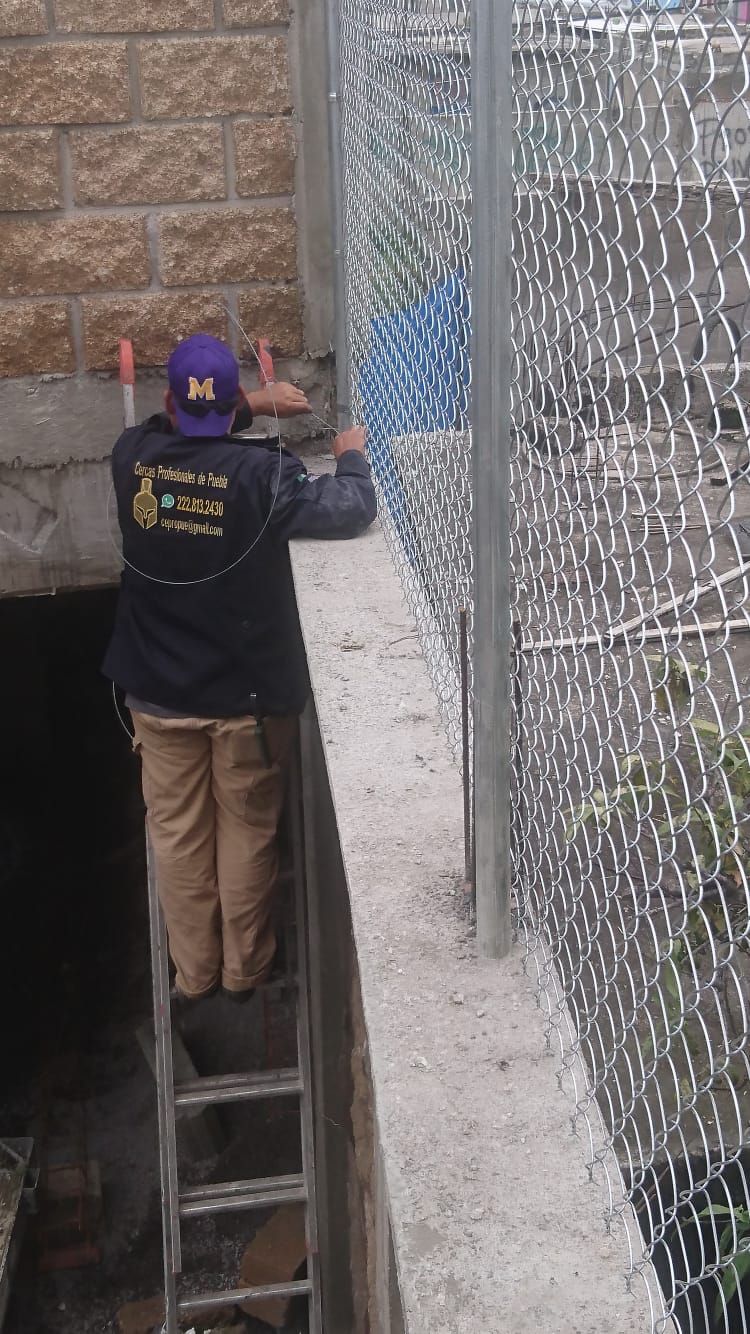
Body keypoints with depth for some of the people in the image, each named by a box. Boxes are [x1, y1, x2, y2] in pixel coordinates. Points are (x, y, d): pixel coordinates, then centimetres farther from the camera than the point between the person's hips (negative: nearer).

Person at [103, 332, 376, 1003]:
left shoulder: (133, 459, -9)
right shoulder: (263, 473, -21)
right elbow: (354, 508, -16)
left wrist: (254, 403, 10)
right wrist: (351, 455, 3)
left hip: (160, 694, 3)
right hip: (248, 695, -2)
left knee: (179, 835, 18)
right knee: (247, 833, 17)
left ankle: (193, 971, 32)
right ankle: (244, 967, 32)